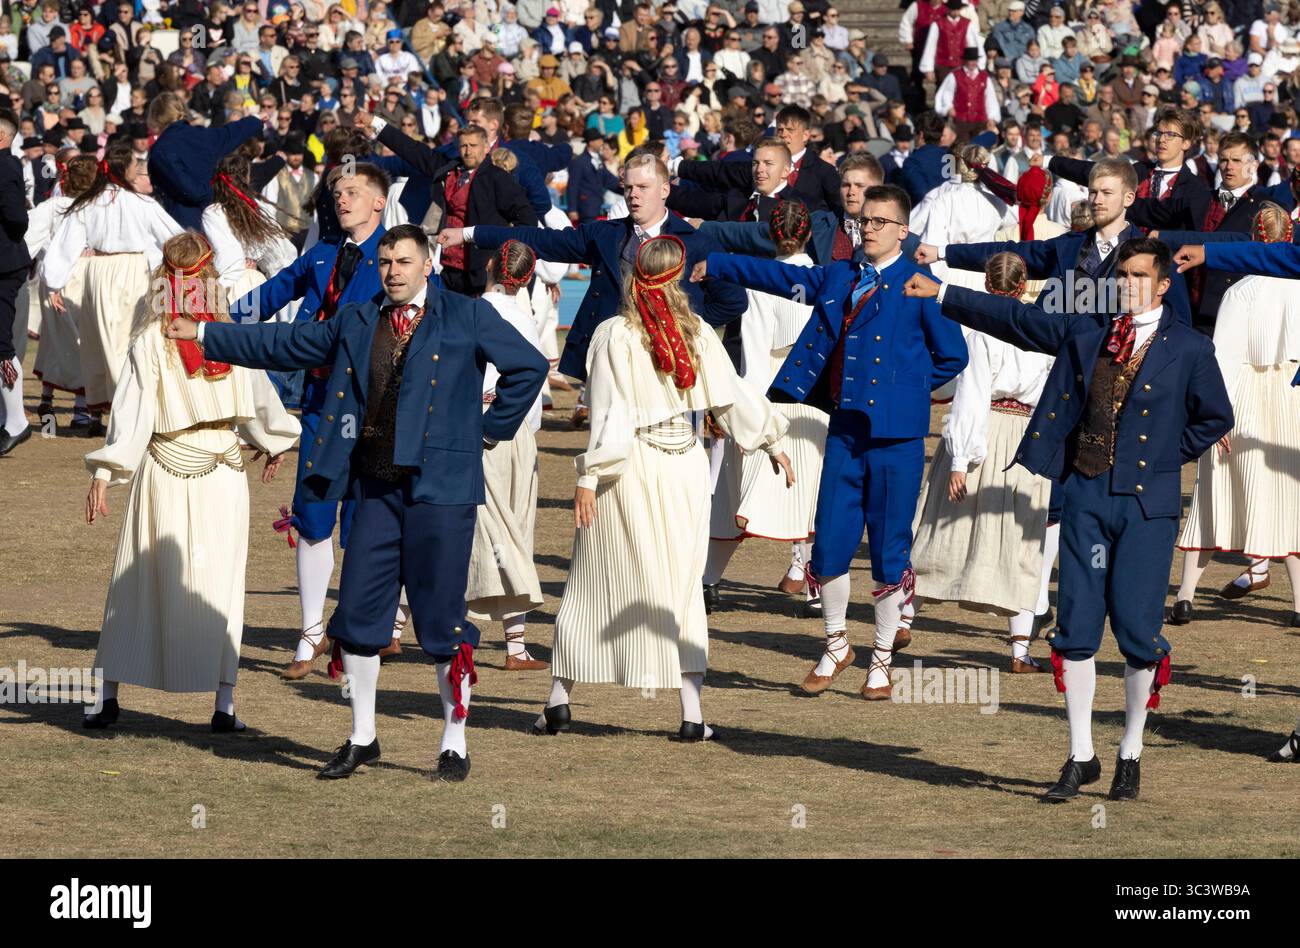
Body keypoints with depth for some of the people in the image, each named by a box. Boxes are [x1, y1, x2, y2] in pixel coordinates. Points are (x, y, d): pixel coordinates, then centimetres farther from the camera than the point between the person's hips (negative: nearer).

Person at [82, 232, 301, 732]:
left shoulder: (150, 341, -8)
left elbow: (131, 409, -12)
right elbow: (259, 397, 12)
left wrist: (103, 474, -11)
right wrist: (273, 445, 29)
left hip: (164, 471, -2)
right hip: (223, 471, 2)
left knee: (136, 583, 8)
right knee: (221, 583, 6)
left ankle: (107, 695, 11)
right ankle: (225, 703, 1)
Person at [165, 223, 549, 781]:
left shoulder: (466, 318, 2)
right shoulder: (355, 322, 13)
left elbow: (529, 366, 4)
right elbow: (283, 344, 20)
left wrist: (494, 428, 2)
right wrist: (205, 336, 20)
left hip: (439, 489, -4)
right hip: (376, 486, 4)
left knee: (441, 619, -2)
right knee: (358, 611, 3)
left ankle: (455, 745, 9)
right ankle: (362, 739, 17)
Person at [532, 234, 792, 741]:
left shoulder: (613, 334, -10)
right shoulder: (697, 333, -1)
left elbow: (607, 411, -14)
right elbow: (730, 396, 5)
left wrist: (589, 476, -12)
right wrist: (772, 443, 18)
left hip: (627, 470, -2)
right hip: (684, 466, 3)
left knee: (593, 587, 8)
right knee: (683, 589, 9)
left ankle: (559, 702, 12)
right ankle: (691, 713, 4)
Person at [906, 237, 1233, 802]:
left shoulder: (1189, 350, 2)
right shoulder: (1087, 332, 11)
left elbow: (1216, 419, 10)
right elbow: (1016, 319, 14)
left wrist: (1168, 456, 3)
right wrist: (942, 294, 13)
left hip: (1146, 502, -3)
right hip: (1086, 494, 3)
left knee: (1136, 626, -5)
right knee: (1077, 625, 1)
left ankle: (1131, 755, 11)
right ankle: (1080, 759, 9)